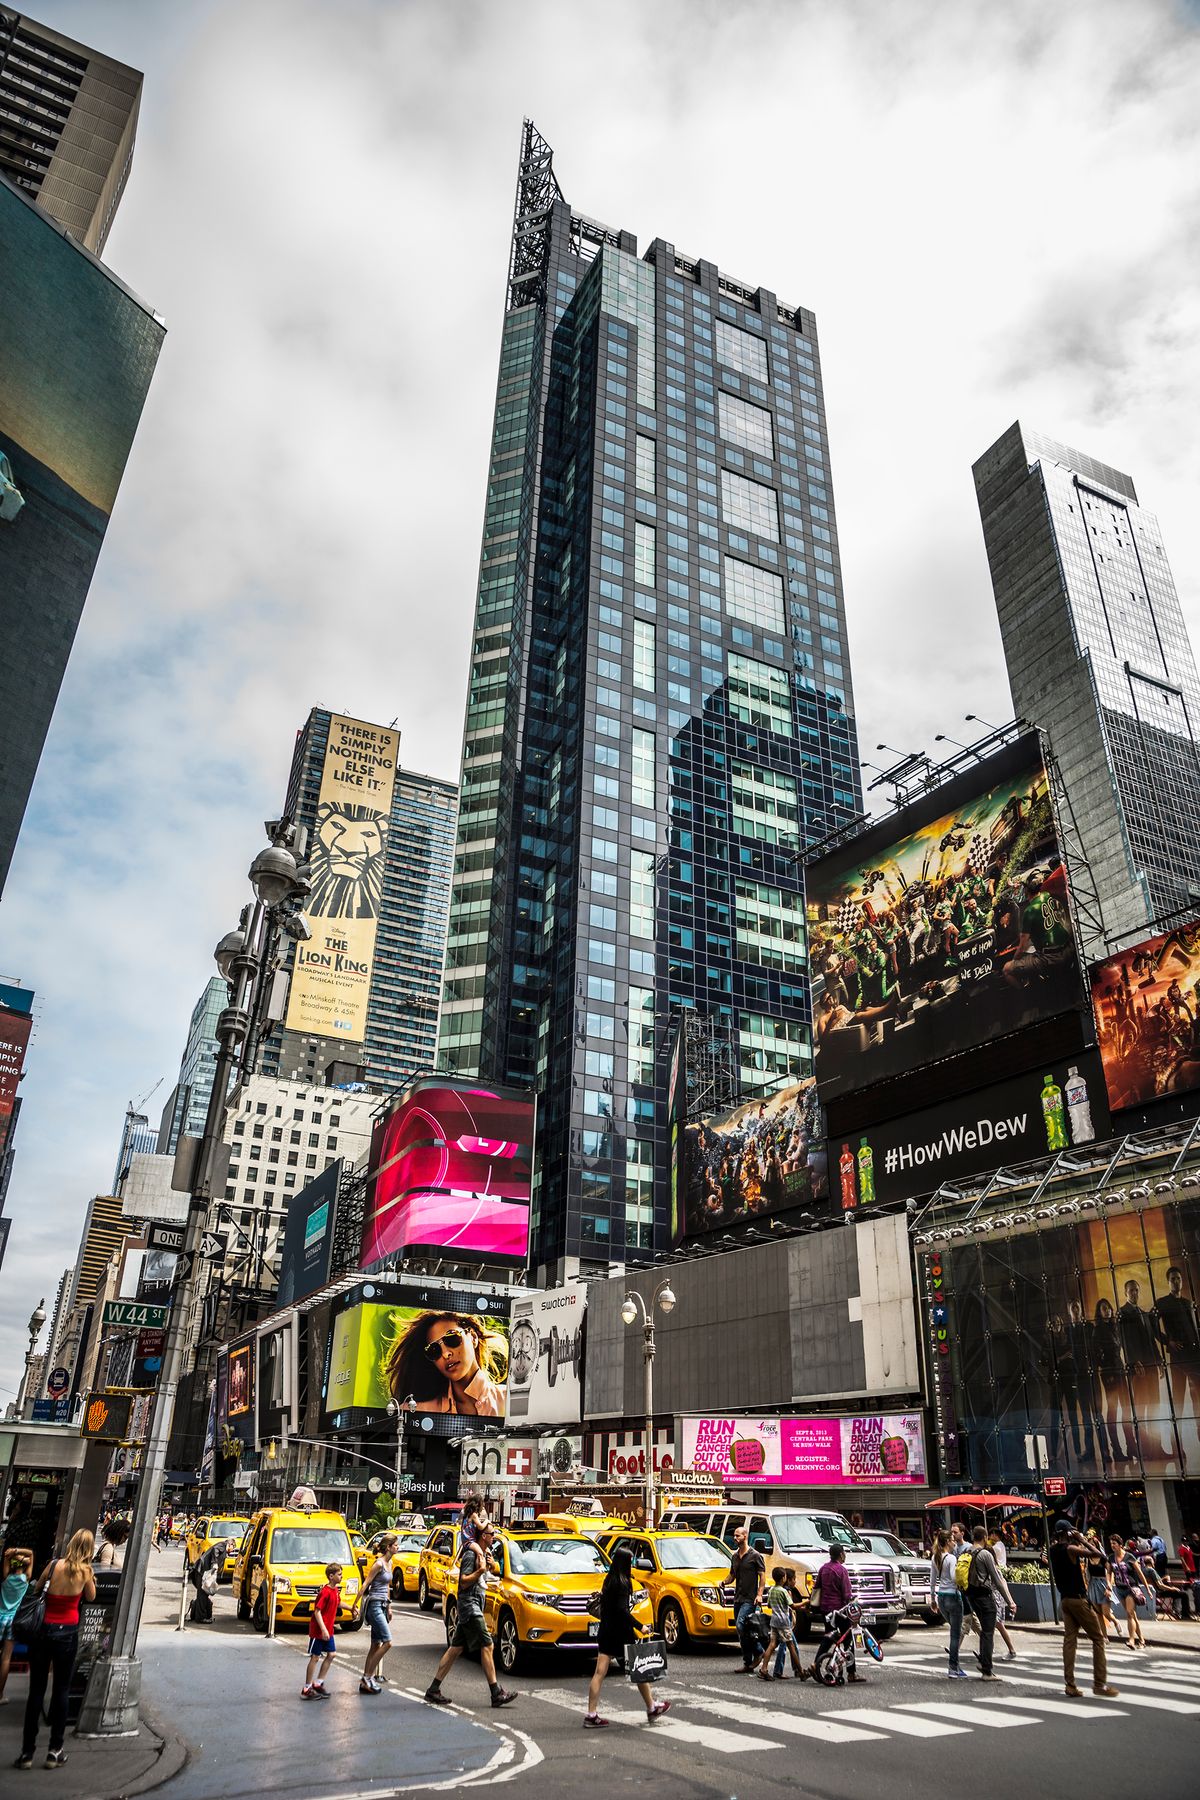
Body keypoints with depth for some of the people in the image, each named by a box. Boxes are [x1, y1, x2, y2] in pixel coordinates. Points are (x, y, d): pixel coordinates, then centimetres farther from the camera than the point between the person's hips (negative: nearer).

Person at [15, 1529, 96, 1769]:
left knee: (36, 1691, 9)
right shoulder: (85, 1570, -7)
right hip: (67, 1633, -1)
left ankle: (27, 1752, 12)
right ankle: (55, 1751, 14)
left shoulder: (54, 1565, -6)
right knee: (60, 1691, 10)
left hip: (43, 1630, 1)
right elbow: (91, 1597, 8)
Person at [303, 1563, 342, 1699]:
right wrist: (323, 1629, -30)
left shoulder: (336, 1590, 6)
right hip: (318, 1630, -9)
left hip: (328, 1630, 9)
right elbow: (317, 1611, -25)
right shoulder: (325, 1592, -22)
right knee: (315, 1657, 0)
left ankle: (318, 1683, 21)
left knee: (331, 1655, 9)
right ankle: (306, 1689, 10)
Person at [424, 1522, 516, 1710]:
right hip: (469, 1604, -10)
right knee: (487, 1645, -11)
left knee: (456, 1648, 10)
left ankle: (433, 1689, 13)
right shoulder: (471, 1554, -13)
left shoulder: (482, 1553, 16)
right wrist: (481, 1570, -26)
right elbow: (464, 1581, -18)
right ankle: (497, 1693, -11)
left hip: (474, 1605, 10)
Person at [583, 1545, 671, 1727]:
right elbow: (622, 1610, -24)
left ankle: (591, 1715, 2)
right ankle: (652, 1707, 21)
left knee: (599, 1672, 4)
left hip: (605, 1632, 8)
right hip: (621, 1632, -8)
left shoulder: (609, 1580, 8)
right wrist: (639, 1626, -21)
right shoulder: (623, 1582, -17)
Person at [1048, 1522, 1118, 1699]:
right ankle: (1099, 1683, 1)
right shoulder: (1070, 1549, -17)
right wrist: (1083, 1541, -10)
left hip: (1065, 1598, 7)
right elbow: (1098, 1555, -22)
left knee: (1069, 1639, 6)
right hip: (1078, 1598, -7)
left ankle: (1070, 1684, 3)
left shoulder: (1053, 1549, 6)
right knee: (1098, 1638, 3)